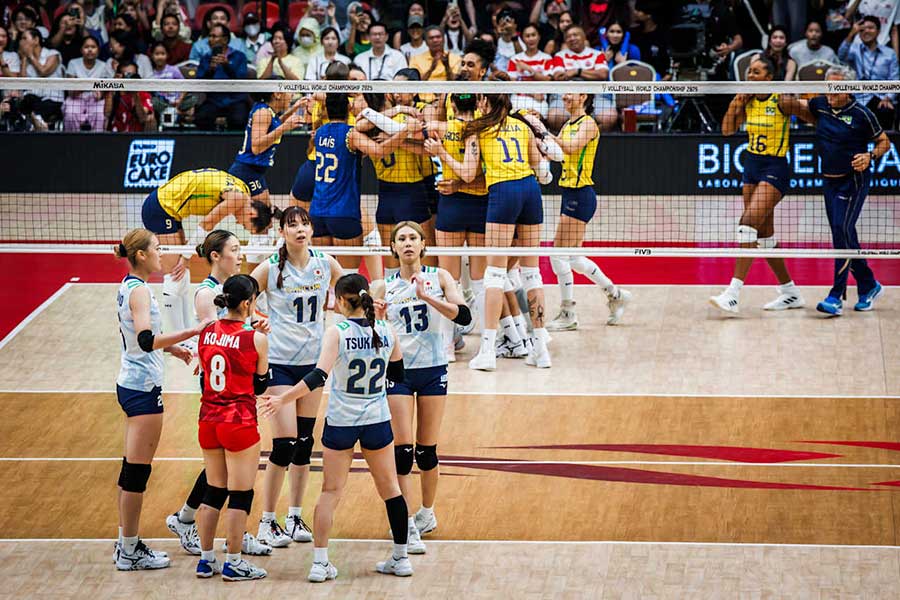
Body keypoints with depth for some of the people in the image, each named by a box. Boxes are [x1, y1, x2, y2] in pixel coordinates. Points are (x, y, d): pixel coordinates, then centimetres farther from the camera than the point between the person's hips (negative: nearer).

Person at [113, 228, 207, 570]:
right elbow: (146, 339, -31)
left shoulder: (129, 287, 11)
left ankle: (127, 544, 20)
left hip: (130, 384, 10)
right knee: (138, 470, -3)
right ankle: (129, 552, 2)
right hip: (143, 388, -10)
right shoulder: (139, 291, -18)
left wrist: (170, 347, 23)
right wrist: (192, 332, -34)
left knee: (133, 468, 14)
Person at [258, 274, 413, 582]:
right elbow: (398, 376, 10)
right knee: (390, 488, 16)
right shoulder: (387, 332, -3)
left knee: (331, 492, 7)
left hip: (340, 422, -3)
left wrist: (283, 399, -23)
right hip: (377, 420, 3)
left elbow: (318, 377, -24)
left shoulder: (337, 333, -14)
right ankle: (401, 559, 21)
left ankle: (320, 562, 3)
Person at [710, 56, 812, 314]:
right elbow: (728, 130, 7)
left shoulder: (781, 102, -13)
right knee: (763, 233, 11)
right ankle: (790, 293, 24)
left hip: (775, 169, -8)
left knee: (749, 222, -21)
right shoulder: (748, 101, 5)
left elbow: (816, 118, -6)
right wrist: (734, 105, -6)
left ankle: (733, 293, -26)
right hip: (752, 166, 8)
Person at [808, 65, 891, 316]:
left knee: (842, 231, -17)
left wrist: (870, 157, -19)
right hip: (830, 181, 7)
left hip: (853, 181, -7)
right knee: (844, 238, 11)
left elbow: (884, 142, 0)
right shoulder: (820, 105, 3)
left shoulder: (861, 114, -10)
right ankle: (869, 286, 27)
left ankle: (837, 296, -19)